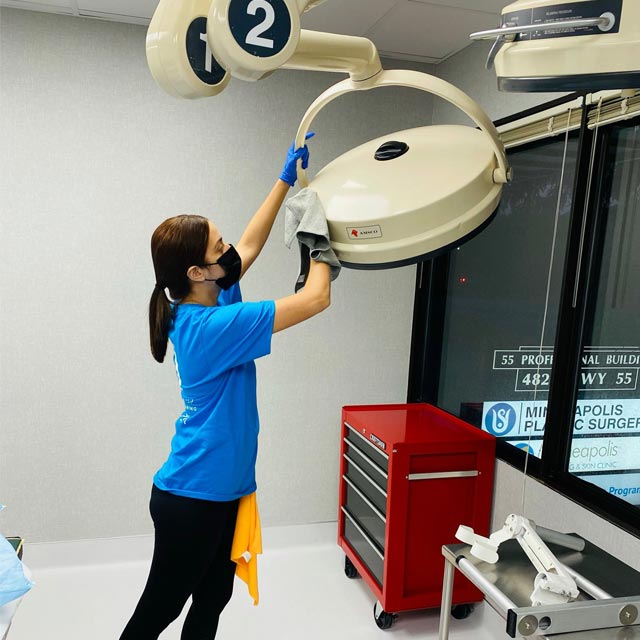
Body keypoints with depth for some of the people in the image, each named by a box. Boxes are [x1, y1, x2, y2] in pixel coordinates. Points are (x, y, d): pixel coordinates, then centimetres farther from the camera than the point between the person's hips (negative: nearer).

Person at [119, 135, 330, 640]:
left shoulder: (200, 304, 0)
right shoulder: (212, 326, -26)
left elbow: (250, 244, 12)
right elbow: (315, 299, -25)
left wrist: (285, 182, 13)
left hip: (221, 488, 9)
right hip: (191, 496, -9)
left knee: (213, 599, 21)